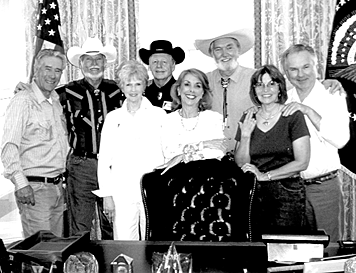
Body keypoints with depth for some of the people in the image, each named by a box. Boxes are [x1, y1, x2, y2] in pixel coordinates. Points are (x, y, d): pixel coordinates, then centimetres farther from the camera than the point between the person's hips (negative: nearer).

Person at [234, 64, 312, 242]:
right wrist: (245, 136, -8)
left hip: (287, 194, -3)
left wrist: (265, 175, -11)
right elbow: (240, 164, 7)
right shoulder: (247, 119, 9)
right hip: (254, 194, 3)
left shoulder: (293, 117, -3)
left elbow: (302, 162, -8)